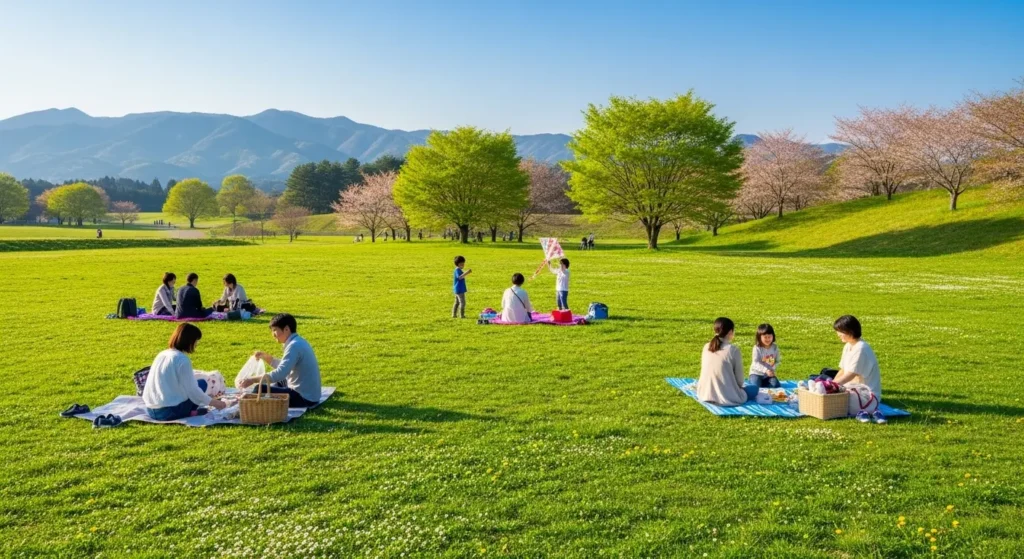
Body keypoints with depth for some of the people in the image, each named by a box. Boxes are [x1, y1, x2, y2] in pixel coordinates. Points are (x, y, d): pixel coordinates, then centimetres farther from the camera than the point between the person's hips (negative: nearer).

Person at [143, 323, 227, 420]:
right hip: (168, 412, -8)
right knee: (202, 384, 8)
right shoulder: (182, 359, -12)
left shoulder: (162, 354, 12)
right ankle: (189, 412, 1)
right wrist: (214, 403, 1)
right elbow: (192, 390, -12)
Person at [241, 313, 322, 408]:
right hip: (308, 393, 11)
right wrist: (265, 356, 9)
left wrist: (253, 380, -26)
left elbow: (280, 373, -29)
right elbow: (283, 366, 21)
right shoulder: (297, 342, 11)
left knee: (260, 390, -10)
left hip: (304, 397, -10)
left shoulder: (294, 345, -21)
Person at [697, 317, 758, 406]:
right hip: (727, 398, -3)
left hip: (705, 394, 4)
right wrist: (739, 386, 19)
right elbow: (739, 379, -5)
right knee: (754, 388, 21)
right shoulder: (733, 350, -13)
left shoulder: (706, 347, 2)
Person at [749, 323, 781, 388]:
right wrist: (766, 370, -32)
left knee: (776, 385, -21)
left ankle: (762, 383, 0)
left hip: (769, 374, 4)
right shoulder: (757, 348, -14)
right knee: (756, 387, -28)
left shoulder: (775, 348, 0)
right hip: (757, 373, -4)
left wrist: (772, 369, -11)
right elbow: (756, 363, -20)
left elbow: (777, 361, 6)